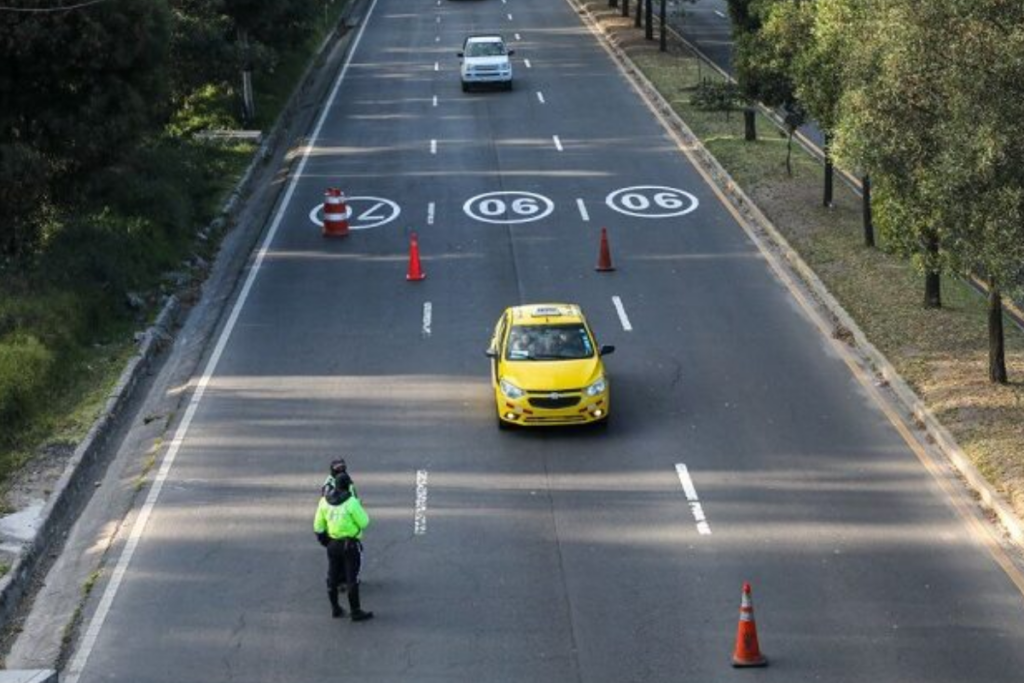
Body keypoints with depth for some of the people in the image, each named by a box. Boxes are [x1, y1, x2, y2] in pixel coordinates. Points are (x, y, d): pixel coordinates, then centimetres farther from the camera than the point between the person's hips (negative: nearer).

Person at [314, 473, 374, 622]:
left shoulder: (324, 501, -2)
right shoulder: (351, 502, -19)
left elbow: (318, 526, 4)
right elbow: (364, 522, -12)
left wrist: (324, 541, 16)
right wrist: (359, 508, 3)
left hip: (332, 544, 5)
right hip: (350, 545, -5)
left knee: (333, 577, 15)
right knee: (352, 578, 1)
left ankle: (335, 609, 24)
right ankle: (356, 612, 6)